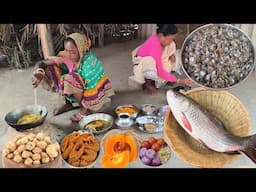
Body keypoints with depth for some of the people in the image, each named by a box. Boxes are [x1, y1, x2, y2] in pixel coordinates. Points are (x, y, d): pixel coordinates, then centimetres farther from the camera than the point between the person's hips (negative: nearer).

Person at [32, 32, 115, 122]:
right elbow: (44, 62, -14)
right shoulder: (66, 56, -14)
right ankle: (68, 104, 7)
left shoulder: (90, 64, -31)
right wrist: (39, 73, -35)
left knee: (71, 79, -33)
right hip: (79, 93, 7)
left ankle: (84, 109, -9)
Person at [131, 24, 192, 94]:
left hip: (156, 61, 8)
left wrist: (171, 55, -16)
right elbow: (160, 71, -38)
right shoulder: (154, 45, -39)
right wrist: (178, 80, -35)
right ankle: (147, 83, -9)